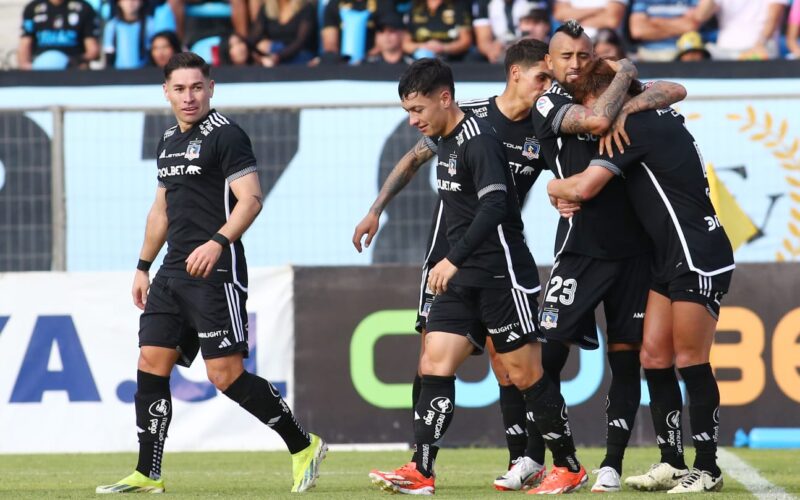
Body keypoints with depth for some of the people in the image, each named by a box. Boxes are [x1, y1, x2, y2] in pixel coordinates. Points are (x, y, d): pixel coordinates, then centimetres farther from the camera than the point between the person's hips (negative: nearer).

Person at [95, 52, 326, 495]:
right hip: (173, 273, 8)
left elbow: (250, 199, -16)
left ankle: (304, 446, 2)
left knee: (226, 375, -11)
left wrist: (217, 242, -29)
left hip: (215, 272, -8)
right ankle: (147, 475, 5)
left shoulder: (226, 136, -8)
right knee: (151, 364, 1)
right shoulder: (168, 142, 18)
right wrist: (143, 267, 26)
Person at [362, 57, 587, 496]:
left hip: (502, 275, -9)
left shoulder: (478, 141, -15)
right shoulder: (446, 142, 13)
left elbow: (494, 206, -26)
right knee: (434, 365, -3)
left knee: (526, 375, -2)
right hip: (463, 279, 9)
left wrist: (454, 259, -30)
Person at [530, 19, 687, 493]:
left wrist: (629, 106, -11)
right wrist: (625, 73, -6)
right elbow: (597, 120, -20)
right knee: (550, 351, -9)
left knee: (625, 357, 2)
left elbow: (677, 91, 4)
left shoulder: (611, 93, 12)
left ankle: (612, 465, 7)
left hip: (633, 246, 4)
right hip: (581, 248, -4)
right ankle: (535, 458, 2)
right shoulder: (550, 105, -1)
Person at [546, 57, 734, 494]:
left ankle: (707, 468, -1)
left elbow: (584, 187, -18)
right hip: (670, 260, 10)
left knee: (689, 360, -6)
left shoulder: (636, 127, -14)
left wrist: (555, 187, 6)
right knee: (654, 358, 7)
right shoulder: (657, 120, 15)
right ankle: (672, 463, 9)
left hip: (698, 257, -10)